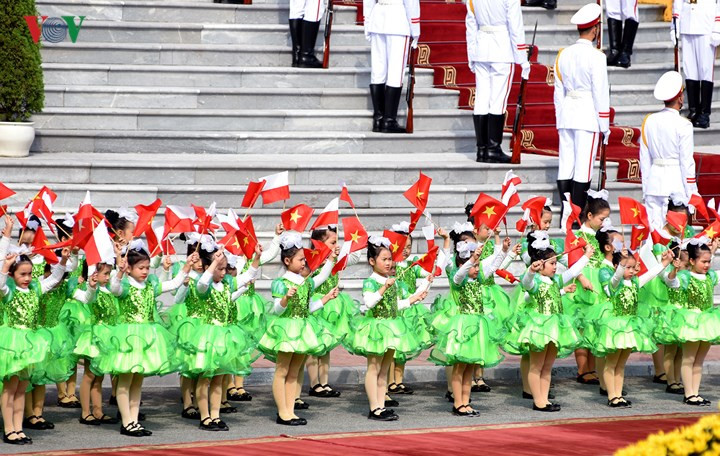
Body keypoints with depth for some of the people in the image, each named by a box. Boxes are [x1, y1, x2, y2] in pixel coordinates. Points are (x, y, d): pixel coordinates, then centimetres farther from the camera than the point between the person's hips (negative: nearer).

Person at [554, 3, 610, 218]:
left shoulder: (563, 55, 8)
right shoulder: (596, 57, -10)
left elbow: (559, 91, 13)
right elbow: (601, 93, -8)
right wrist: (605, 126, -1)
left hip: (566, 115, 6)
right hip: (588, 117, -6)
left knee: (565, 167, 6)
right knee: (583, 169, -4)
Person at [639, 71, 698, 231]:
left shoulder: (649, 121, 6)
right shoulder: (683, 125, -9)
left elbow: (644, 159, 10)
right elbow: (687, 162, -8)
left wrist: (645, 189, 17)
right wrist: (691, 192, 0)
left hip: (653, 182, 5)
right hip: (676, 184, -5)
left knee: (653, 228, 6)